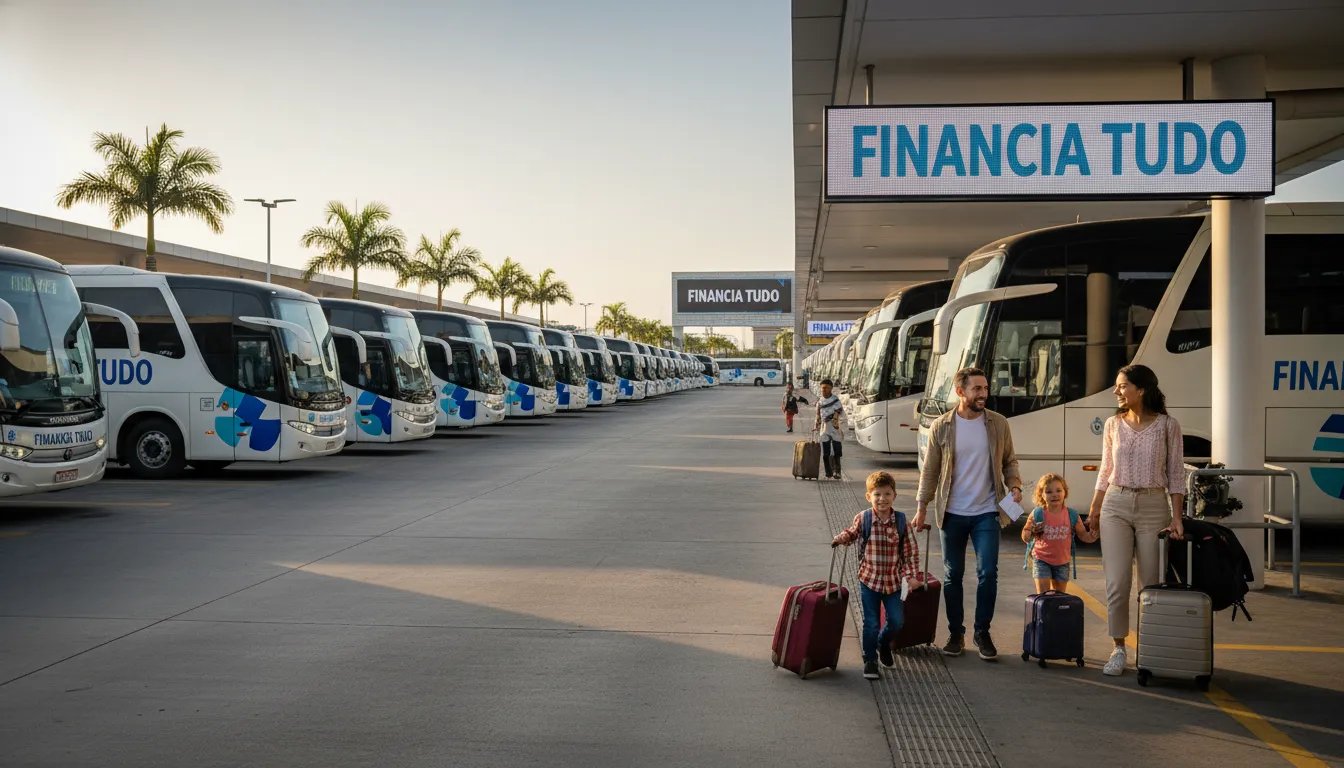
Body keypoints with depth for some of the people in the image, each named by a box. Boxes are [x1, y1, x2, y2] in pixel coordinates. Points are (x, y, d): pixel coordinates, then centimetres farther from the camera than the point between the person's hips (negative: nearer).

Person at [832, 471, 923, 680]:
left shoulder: (901, 521, -7)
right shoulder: (862, 519, -9)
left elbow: (911, 551, -2)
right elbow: (851, 533, 10)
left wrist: (912, 575, -8)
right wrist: (840, 538, -11)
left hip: (894, 580, 1)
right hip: (869, 579, -1)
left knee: (896, 620, 6)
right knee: (871, 623, 2)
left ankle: (884, 643, 37)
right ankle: (869, 660, 17)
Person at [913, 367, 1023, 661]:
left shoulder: (998, 424, 1)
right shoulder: (941, 426, -2)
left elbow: (1009, 461, 10)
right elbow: (930, 470, 2)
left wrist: (1014, 485, -8)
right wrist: (922, 508, 1)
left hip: (987, 513, 0)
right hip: (952, 514, 0)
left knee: (988, 573, -5)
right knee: (952, 576, 8)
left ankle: (982, 632, 11)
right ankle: (955, 633, 20)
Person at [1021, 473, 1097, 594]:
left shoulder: (1072, 515, -4)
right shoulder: (1037, 514, -10)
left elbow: (1082, 534, 3)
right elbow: (1025, 538, -5)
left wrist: (1091, 536, -18)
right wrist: (1031, 533, -27)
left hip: (1062, 562, 3)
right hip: (1042, 560, -3)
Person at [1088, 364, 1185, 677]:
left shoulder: (1167, 426, -2)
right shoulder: (1113, 425, 6)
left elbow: (1176, 475, 0)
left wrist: (1176, 516, -7)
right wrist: (1094, 510, 11)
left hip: (1154, 506, -2)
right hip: (1116, 505, 2)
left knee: (1153, 581, 2)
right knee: (1117, 581, -3)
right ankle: (1118, 649, 6)